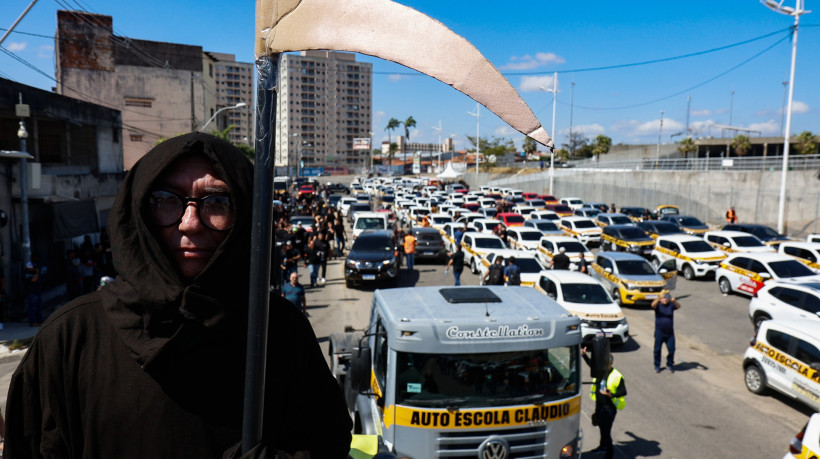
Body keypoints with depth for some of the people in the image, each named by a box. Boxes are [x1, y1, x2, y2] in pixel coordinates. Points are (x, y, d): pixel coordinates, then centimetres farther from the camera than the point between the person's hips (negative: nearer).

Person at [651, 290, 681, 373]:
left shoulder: (671, 305, 2)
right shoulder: (658, 305, -3)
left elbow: (678, 306, -18)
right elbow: (653, 305, -25)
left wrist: (674, 301, -40)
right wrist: (659, 298, -43)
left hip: (670, 332, 1)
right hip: (659, 332, -1)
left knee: (671, 349, 5)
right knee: (657, 349, 6)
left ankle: (670, 365, 26)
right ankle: (657, 366, 22)